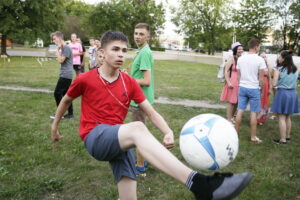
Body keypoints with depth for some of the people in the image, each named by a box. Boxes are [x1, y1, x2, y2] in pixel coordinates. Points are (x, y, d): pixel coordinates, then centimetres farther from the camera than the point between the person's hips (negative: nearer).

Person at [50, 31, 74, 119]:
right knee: (65, 93, 11)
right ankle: (70, 113, 15)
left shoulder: (66, 48, -13)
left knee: (57, 93, -5)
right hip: (66, 75, 10)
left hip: (66, 75, -10)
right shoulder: (63, 48, 17)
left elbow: (60, 60, -18)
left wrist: (57, 49, -11)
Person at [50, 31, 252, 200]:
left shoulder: (130, 83, 5)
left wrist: (168, 132, -20)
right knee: (137, 128, -37)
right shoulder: (85, 80, -3)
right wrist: (54, 128, 26)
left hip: (120, 141, 5)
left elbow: (151, 112, -1)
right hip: (95, 138, -5)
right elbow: (66, 101, 16)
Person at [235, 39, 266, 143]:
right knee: (253, 113, 4)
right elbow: (261, 78, -9)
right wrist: (261, 88, 4)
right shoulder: (260, 60, -10)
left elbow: (238, 75, 9)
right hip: (254, 88, -4)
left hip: (242, 87, 4)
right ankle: (253, 137, 13)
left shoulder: (241, 59, 3)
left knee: (240, 111, 10)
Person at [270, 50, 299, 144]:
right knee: (288, 117, 19)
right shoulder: (295, 69, 4)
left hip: (282, 93, -6)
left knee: (281, 118, 0)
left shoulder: (278, 69, -11)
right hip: (293, 93, 6)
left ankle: (283, 139, 2)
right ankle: (288, 136, 29)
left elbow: (274, 84, -13)